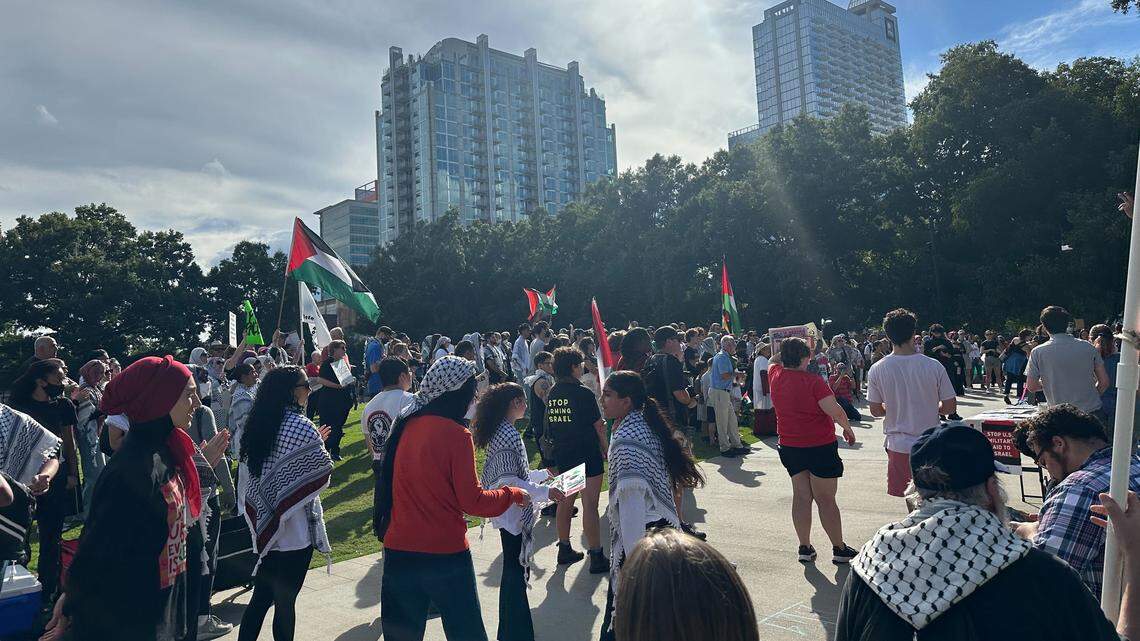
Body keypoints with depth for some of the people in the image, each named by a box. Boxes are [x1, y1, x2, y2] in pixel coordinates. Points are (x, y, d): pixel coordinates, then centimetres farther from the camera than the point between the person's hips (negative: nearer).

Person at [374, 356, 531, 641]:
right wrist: (513, 494, -1)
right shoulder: (455, 434, -18)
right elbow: (473, 502, -14)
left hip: (398, 548, 6)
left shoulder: (406, 424, 1)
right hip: (445, 553, -6)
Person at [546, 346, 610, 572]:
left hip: (562, 456, 7)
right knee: (590, 505, -2)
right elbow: (599, 426, -9)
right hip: (587, 456, -7)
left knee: (565, 502, 16)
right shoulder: (584, 394, -15)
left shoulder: (551, 394, 3)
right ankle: (596, 557, 3)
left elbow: (550, 426, 11)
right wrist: (606, 448, 3)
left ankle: (565, 549, 28)